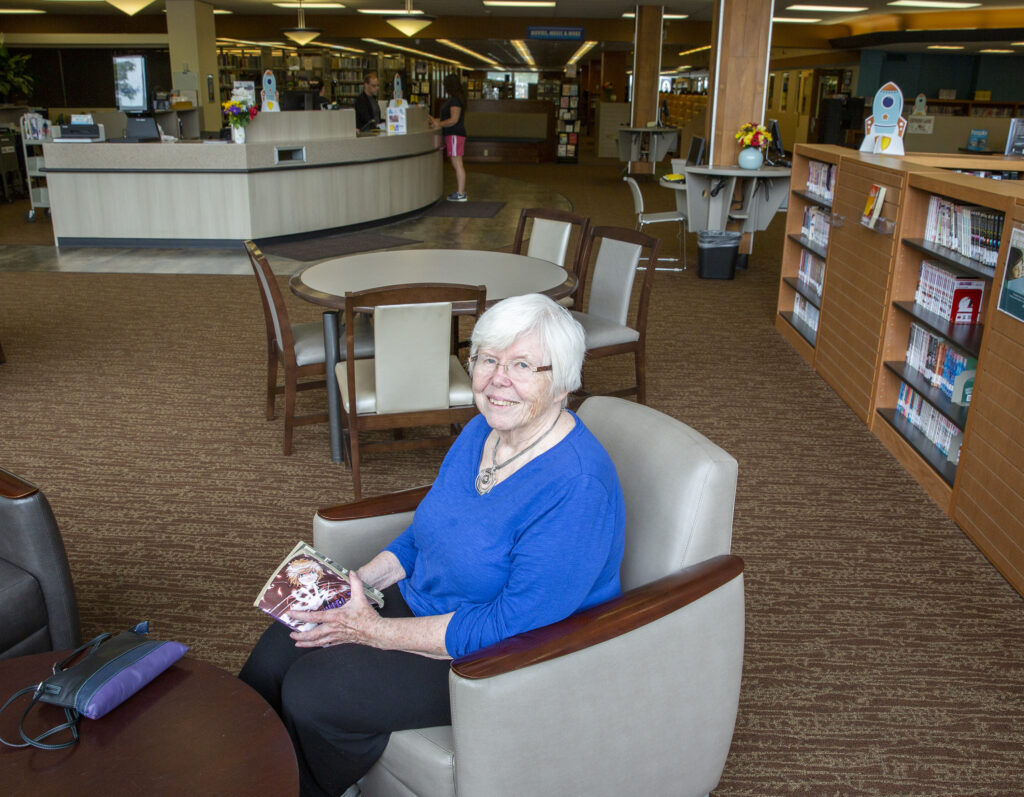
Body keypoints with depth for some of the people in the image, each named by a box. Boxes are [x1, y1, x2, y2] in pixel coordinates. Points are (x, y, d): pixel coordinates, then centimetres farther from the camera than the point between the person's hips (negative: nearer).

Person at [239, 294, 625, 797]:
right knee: (276, 652, -3)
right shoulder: (482, 431, 1)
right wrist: (358, 581, -3)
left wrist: (377, 632, -22)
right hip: (423, 604, 8)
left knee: (312, 694, -16)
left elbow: (510, 625, -28)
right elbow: (425, 535, 13)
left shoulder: (578, 488, -28)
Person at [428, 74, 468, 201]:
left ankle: (461, 194, -7)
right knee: (456, 165, 13)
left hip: (455, 135, -11)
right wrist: (435, 120, 18)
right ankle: (459, 190, 18)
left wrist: (439, 125, -14)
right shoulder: (453, 100, 18)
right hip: (452, 134, 11)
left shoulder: (455, 101, -14)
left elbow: (453, 120, -20)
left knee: (457, 164, -9)